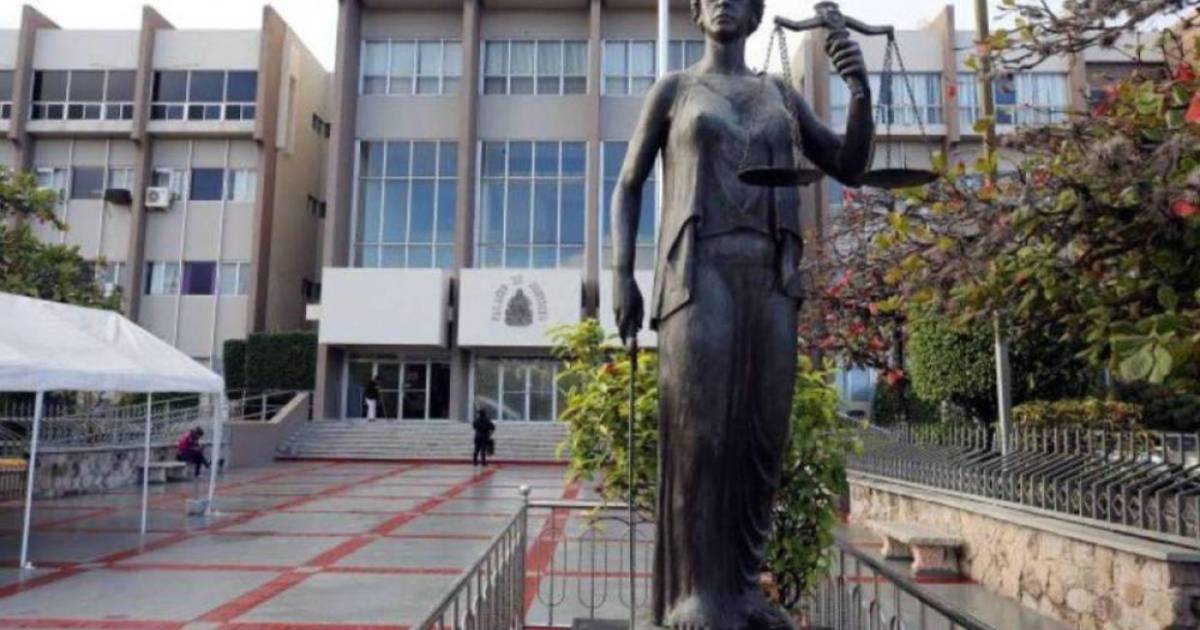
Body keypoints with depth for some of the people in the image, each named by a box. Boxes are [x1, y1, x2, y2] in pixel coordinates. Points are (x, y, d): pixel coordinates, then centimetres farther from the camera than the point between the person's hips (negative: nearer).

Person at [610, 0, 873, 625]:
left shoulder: (781, 95, 22)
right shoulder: (671, 89, 13)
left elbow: (850, 168, 14)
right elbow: (628, 185, 11)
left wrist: (861, 86, -4)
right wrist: (621, 275, -3)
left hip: (770, 281, 4)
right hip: (700, 275, -4)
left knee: (760, 434, 0)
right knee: (699, 432, -12)